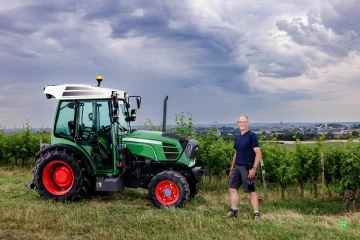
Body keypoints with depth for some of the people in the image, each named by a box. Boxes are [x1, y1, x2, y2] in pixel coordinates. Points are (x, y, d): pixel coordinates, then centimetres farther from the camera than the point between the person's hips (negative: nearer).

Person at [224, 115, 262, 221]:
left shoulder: (252, 136, -9)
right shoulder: (238, 137, 13)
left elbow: (258, 153, -14)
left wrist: (254, 168, -20)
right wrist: (232, 167, 18)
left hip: (247, 167, -7)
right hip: (237, 166, 7)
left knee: (251, 191, -2)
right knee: (232, 188, 6)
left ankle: (256, 214, 5)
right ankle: (233, 211, 14)